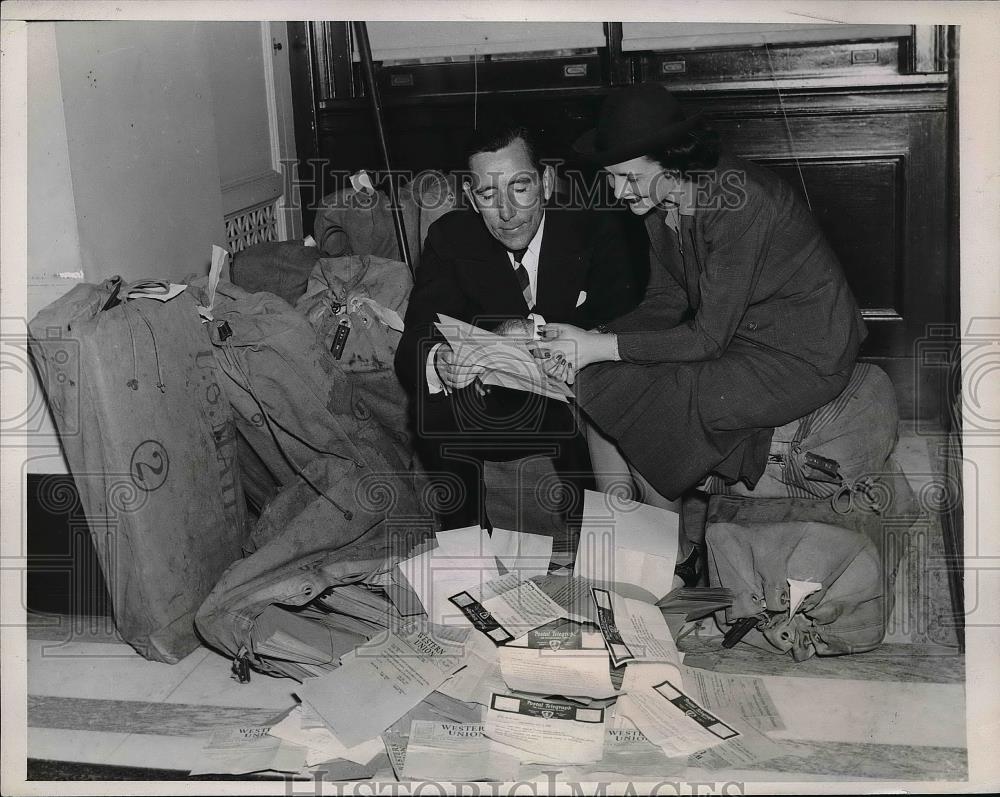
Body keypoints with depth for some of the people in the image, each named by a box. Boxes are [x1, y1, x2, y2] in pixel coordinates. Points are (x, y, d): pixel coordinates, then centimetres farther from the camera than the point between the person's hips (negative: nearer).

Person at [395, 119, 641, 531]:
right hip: (489, 412, 2)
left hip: (575, 407, -1)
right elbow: (410, 353, -16)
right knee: (434, 407, -27)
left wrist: (539, 328, -30)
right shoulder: (450, 237, -6)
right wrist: (440, 363, -41)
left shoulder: (589, 229, -8)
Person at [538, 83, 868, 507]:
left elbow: (708, 337, -26)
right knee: (596, 384, -4)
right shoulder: (660, 200, -4)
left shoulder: (740, 200, -29)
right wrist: (593, 338, -15)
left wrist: (600, 348, -26)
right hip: (736, 334, 8)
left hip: (801, 360, -8)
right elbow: (666, 302, 3)